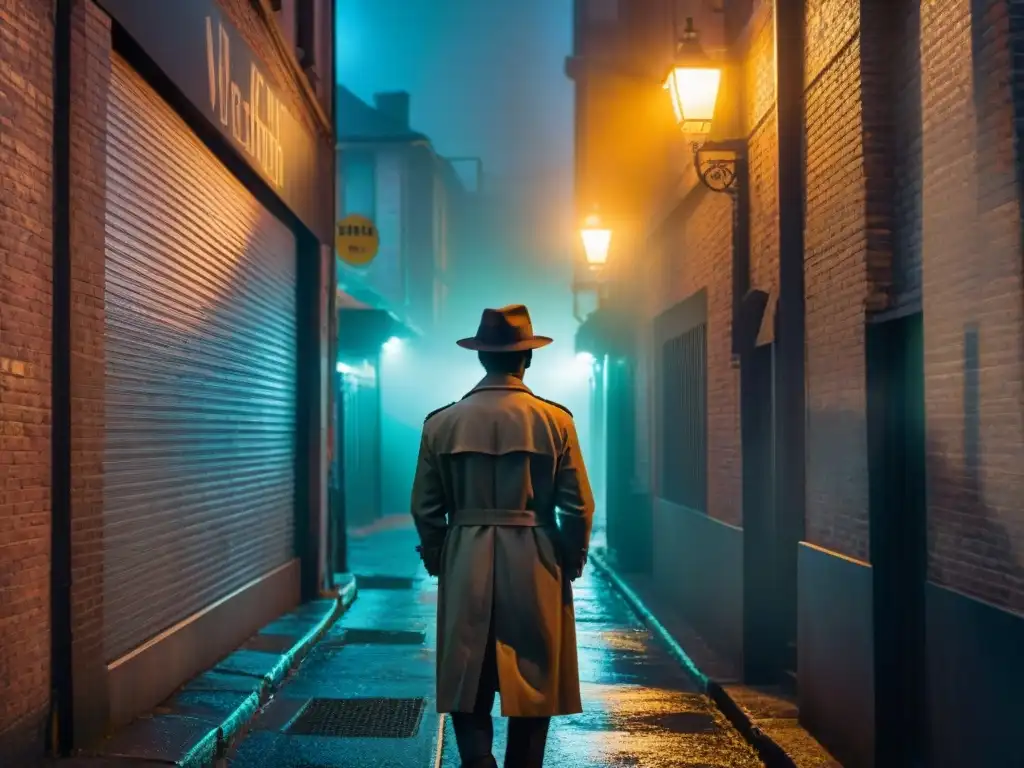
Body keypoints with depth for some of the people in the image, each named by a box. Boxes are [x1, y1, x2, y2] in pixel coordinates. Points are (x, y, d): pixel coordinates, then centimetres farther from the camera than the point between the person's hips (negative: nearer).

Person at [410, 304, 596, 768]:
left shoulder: (441, 423, -1)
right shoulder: (555, 420, -5)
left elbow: (426, 508, 2)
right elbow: (578, 507, -4)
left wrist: (438, 562, 16)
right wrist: (570, 564, 10)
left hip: (466, 570, 1)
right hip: (535, 569, -1)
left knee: (469, 688, 8)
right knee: (534, 689, 12)